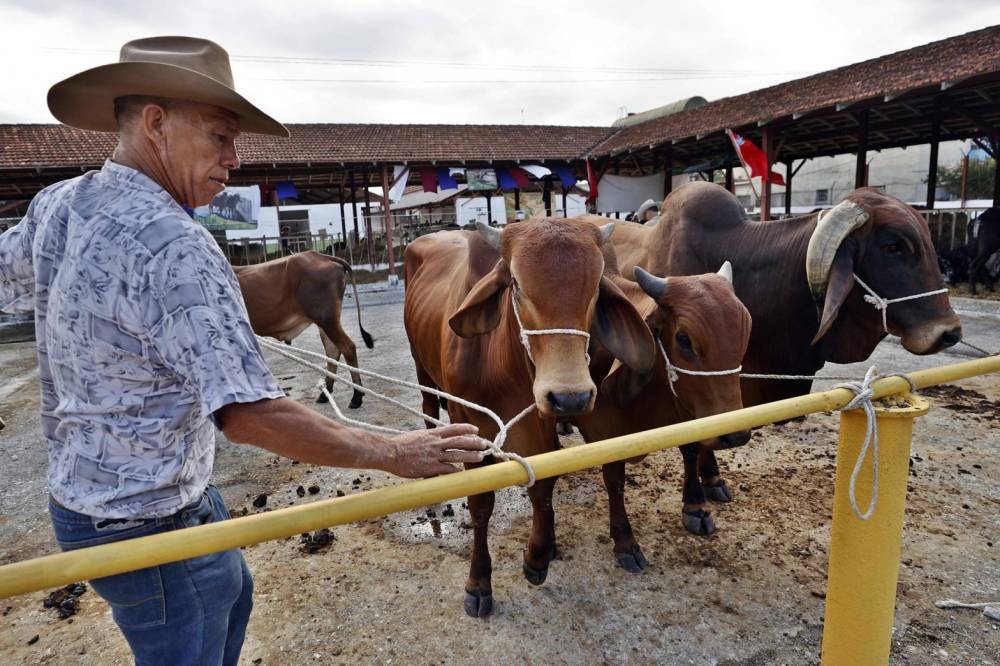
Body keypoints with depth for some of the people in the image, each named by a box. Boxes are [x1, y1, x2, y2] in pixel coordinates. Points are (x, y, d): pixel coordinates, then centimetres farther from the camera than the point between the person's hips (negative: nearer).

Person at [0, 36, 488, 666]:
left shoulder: (57, 204, -2)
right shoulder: (175, 246, -30)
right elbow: (247, 413, -35)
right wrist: (395, 453, -29)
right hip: (147, 518, -9)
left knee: (230, 593, 29)